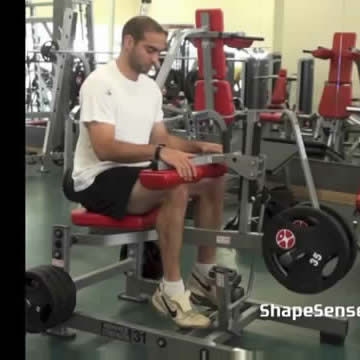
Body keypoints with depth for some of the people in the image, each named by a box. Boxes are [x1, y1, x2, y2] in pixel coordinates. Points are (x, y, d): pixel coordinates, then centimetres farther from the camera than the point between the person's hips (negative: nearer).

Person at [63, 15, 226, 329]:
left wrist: (200, 146, -4)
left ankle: (204, 275, 11)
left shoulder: (151, 87, 10)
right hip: (99, 179, -9)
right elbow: (105, 149, -28)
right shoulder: (100, 83, -18)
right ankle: (170, 292, -23)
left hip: (134, 172, 9)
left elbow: (162, 138, 13)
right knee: (175, 189, -34)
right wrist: (159, 152, -39)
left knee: (213, 182, 2)